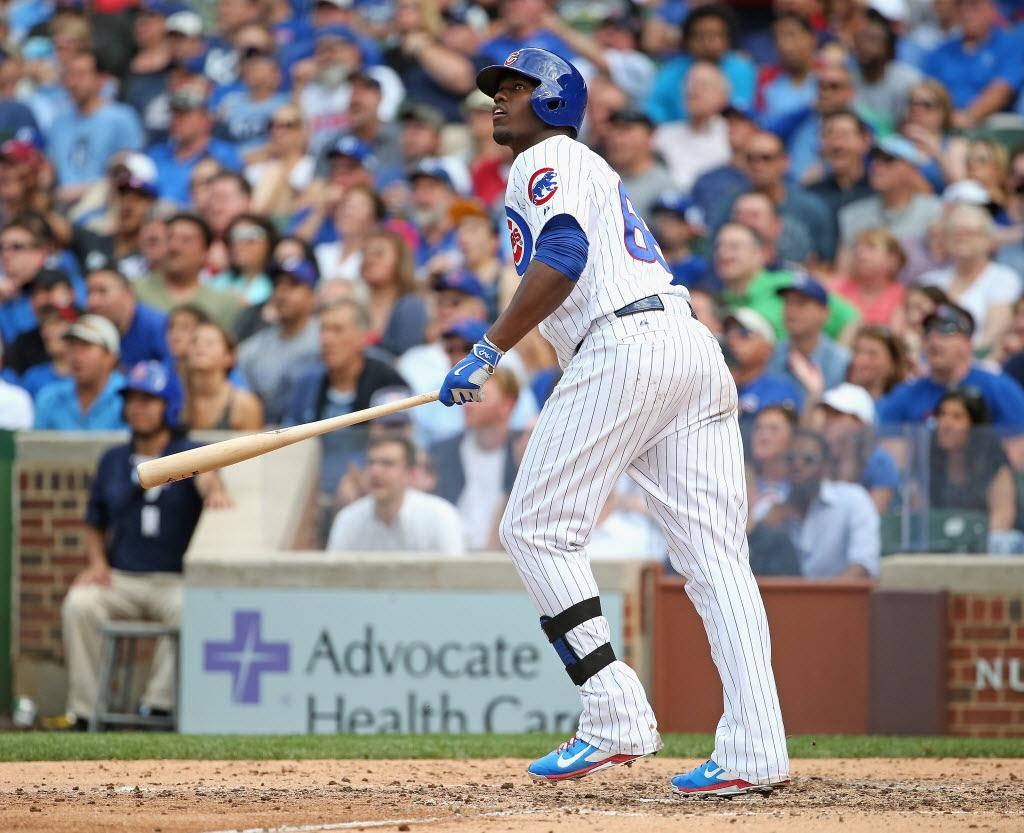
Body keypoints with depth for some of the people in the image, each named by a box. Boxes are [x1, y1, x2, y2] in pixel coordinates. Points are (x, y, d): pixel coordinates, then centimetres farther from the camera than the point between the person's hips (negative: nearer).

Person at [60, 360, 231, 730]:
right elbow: (94, 523, 24)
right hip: (120, 579, 3)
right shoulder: (113, 460, 16)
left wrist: (214, 490, -46)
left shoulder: (189, 454, 3)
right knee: (78, 603, -27)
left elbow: (205, 474, -22)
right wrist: (97, 561, 4)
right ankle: (86, 712, -24)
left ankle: (159, 704, -32)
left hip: (175, 580, -3)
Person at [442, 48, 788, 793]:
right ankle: (753, 751, -8)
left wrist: (488, 353, -13)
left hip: (624, 346, -9)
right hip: (695, 345, 9)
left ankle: (618, 721, -11)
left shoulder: (548, 159, 4)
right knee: (714, 552, 0)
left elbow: (563, 258, -14)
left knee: (537, 528, -4)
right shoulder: (590, 167, 33)